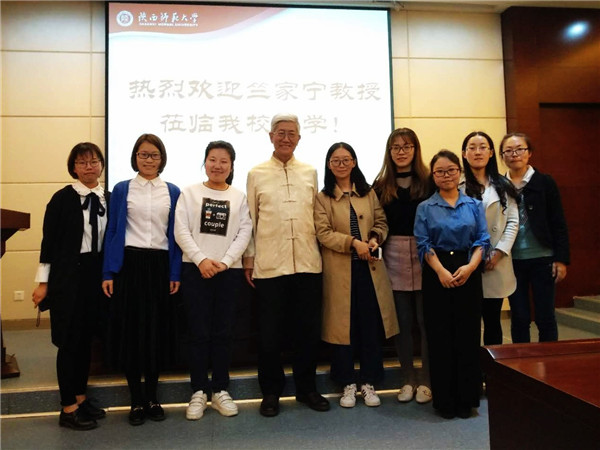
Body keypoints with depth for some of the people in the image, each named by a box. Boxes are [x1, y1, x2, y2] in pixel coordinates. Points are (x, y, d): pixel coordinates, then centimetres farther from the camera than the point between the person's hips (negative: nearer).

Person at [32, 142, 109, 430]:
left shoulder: (109, 198, 5)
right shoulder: (63, 198, -7)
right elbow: (49, 241, -7)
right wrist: (43, 282, -7)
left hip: (97, 274, 5)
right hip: (68, 274, -5)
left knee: (87, 338, 14)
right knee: (69, 339, 3)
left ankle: (80, 398, 29)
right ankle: (68, 409, 15)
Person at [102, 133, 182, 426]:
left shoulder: (172, 192, 8)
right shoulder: (122, 190, 6)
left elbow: (175, 234, 7)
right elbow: (112, 232, 4)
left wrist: (175, 274, 2)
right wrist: (108, 273, -3)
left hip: (160, 265, 1)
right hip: (130, 264, -1)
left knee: (157, 330, 5)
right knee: (131, 330, 4)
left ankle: (153, 398, 22)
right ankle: (136, 400, 18)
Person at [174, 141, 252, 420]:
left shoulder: (239, 197, 9)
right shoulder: (189, 193, 6)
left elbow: (244, 233, 1)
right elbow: (181, 231, -2)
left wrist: (225, 261, -12)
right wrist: (201, 259, -14)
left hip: (229, 271, 1)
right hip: (195, 270, -1)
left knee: (223, 333, 7)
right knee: (199, 332, 2)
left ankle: (220, 390, 19)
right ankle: (199, 392, 15)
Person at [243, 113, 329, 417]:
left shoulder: (310, 173, 11)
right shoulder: (257, 174, 6)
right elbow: (250, 219, 5)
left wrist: (321, 248, 8)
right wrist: (248, 259, 2)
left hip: (308, 263, 2)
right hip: (269, 265, -2)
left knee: (308, 330, 10)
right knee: (270, 333, 7)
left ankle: (306, 388, 27)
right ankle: (271, 392, 23)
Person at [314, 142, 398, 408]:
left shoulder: (369, 193, 12)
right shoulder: (323, 198, 2)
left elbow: (381, 222, 11)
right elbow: (323, 233, -8)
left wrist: (375, 239, -10)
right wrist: (353, 242, -19)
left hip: (370, 268, 3)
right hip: (339, 271, -2)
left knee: (372, 326, 6)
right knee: (344, 327, 5)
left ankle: (368, 383, 21)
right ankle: (348, 384, 20)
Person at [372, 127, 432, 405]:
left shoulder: (428, 182, 1)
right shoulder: (381, 186, 7)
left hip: (424, 257, -2)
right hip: (394, 259, 2)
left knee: (425, 321, 5)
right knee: (403, 323, 10)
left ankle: (426, 380, 20)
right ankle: (407, 379, 24)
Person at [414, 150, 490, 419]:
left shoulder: (474, 205, 10)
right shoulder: (425, 208, 6)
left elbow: (482, 240, 3)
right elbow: (423, 244, -3)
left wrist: (470, 267, -14)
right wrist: (441, 271, -16)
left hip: (468, 273, 1)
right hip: (436, 275, -1)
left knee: (468, 336, 4)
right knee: (440, 338, 2)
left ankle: (466, 399, 18)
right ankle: (444, 400, 15)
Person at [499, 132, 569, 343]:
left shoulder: (545, 182, 0)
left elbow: (559, 224, 0)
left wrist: (561, 259, -5)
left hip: (542, 259, -1)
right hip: (512, 261, 1)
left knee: (545, 318, 6)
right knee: (519, 319, 9)